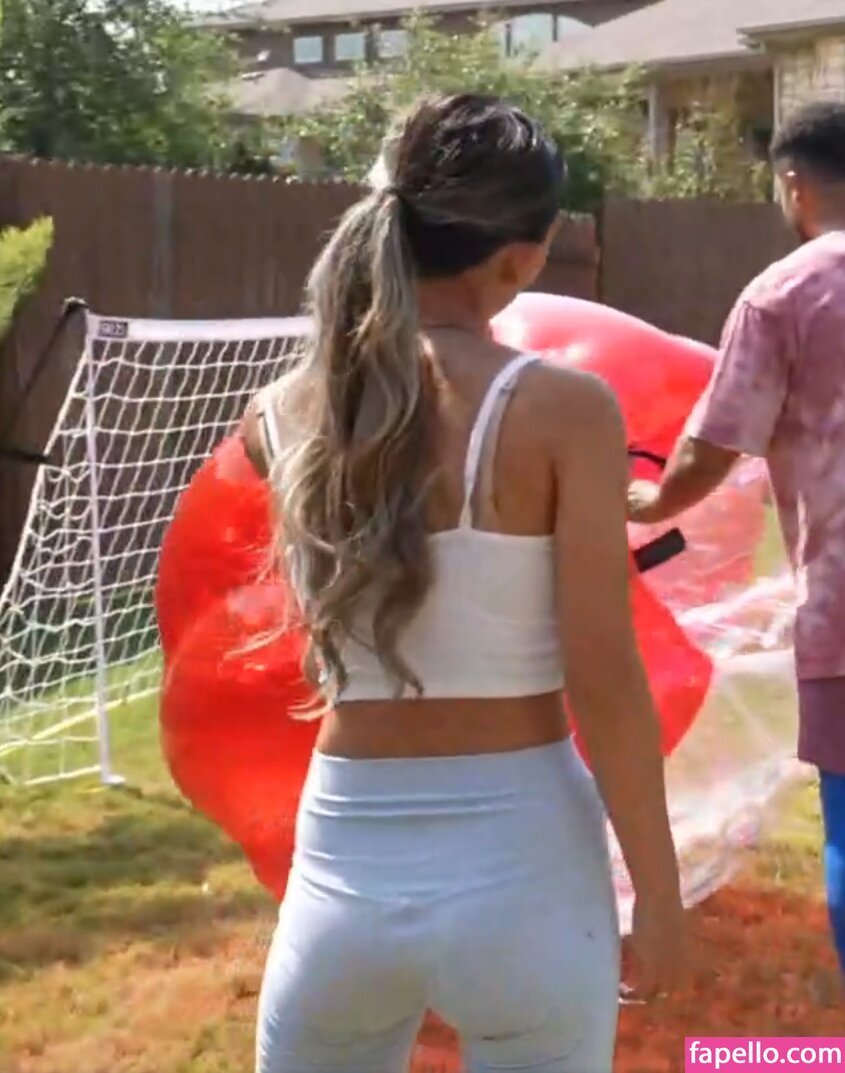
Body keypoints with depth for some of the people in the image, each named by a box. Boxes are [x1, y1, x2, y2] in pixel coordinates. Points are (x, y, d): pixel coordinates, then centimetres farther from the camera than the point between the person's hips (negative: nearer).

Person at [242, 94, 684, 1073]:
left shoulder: (281, 416, 0)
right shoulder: (561, 410, -12)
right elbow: (604, 684, -11)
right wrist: (658, 891, -2)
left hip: (343, 872, 3)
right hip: (522, 872, -3)